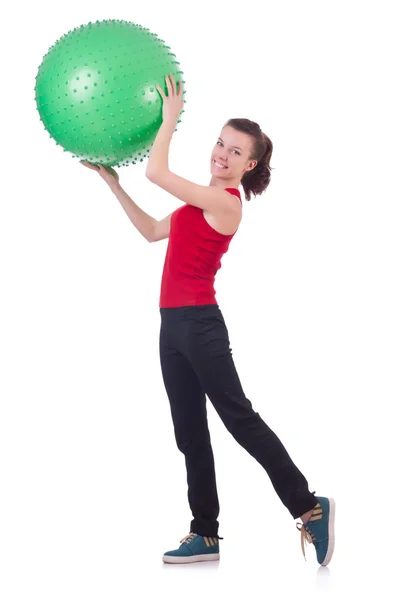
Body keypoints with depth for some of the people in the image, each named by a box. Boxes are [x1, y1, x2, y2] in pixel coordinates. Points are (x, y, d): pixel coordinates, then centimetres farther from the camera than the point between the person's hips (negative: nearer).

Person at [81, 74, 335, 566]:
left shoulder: (224, 202, -14)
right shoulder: (205, 201, 14)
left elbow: (156, 173, -19)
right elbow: (152, 231, 23)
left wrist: (169, 117, -7)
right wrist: (113, 185, 21)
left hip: (198, 324, -9)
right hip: (174, 324, 10)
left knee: (240, 419, -7)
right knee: (190, 432, 11)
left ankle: (309, 507, 1)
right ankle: (205, 535, 17)